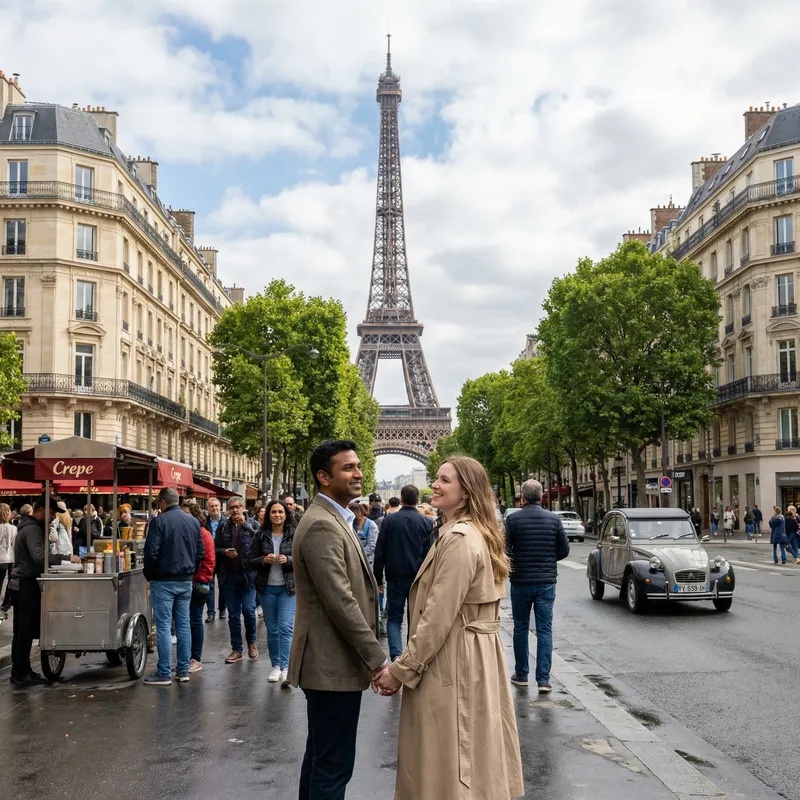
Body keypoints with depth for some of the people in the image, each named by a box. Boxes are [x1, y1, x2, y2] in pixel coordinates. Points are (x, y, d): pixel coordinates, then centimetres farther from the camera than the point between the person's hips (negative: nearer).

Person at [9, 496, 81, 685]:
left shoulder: (27, 526, 18)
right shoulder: (32, 529, -15)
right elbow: (40, 556, -29)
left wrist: (59, 558, 11)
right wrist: (66, 558, -30)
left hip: (21, 583, 10)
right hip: (27, 584, -10)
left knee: (22, 631, 11)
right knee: (26, 631, -7)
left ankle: (20, 670, 16)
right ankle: (20, 674, -4)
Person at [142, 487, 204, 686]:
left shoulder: (159, 521, -12)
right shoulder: (193, 521, 6)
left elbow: (151, 552, -15)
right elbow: (200, 552, 10)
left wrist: (149, 575, -1)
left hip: (163, 581, -5)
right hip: (186, 581, 6)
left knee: (163, 627, -2)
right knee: (183, 625, 10)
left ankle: (164, 673, -1)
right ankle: (183, 670, 15)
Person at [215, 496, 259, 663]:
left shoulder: (252, 525, 1)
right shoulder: (223, 528, 8)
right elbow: (215, 549, 10)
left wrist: (245, 525, -16)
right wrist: (224, 552, -10)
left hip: (248, 574, -3)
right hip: (229, 576, 3)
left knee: (248, 609, -8)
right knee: (233, 615, 8)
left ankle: (251, 642, 18)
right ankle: (237, 650, 18)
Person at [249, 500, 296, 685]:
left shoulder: (294, 535, -2)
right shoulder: (261, 535, 3)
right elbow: (251, 561, 3)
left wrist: (288, 560, -18)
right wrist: (264, 560, -16)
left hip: (288, 587, -2)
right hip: (266, 588, 2)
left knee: (286, 627, -11)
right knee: (272, 629, 9)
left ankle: (286, 667, -12)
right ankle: (276, 666, 19)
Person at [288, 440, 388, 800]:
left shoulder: (335, 519, 14)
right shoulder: (322, 526, -20)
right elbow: (341, 603, -24)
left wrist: (371, 656, 19)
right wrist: (378, 660, -20)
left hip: (329, 662, 11)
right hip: (333, 664, -11)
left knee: (320, 756, 19)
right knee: (333, 764, -3)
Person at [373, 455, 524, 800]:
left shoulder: (459, 539, -19)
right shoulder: (474, 533, 14)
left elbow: (438, 615, -22)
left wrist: (402, 669, -15)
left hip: (451, 662, -10)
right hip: (474, 656, 10)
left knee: (447, 764, 0)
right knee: (469, 759, 17)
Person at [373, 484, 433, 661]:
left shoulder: (389, 521, -3)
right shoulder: (427, 522, -3)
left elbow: (379, 552, -2)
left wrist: (378, 579, 5)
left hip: (395, 578, 0)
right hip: (419, 579, 1)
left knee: (394, 618, 8)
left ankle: (396, 655, -10)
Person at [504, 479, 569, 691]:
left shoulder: (513, 519, -9)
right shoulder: (553, 519, -3)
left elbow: (504, 550, -9)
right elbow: (564, 550, 2)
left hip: (521, 581, -1)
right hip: (547, 582, 1)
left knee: (521, 628, 13)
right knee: (545, 630, 3)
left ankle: (521, 675, 20)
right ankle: (543, 679, -1)